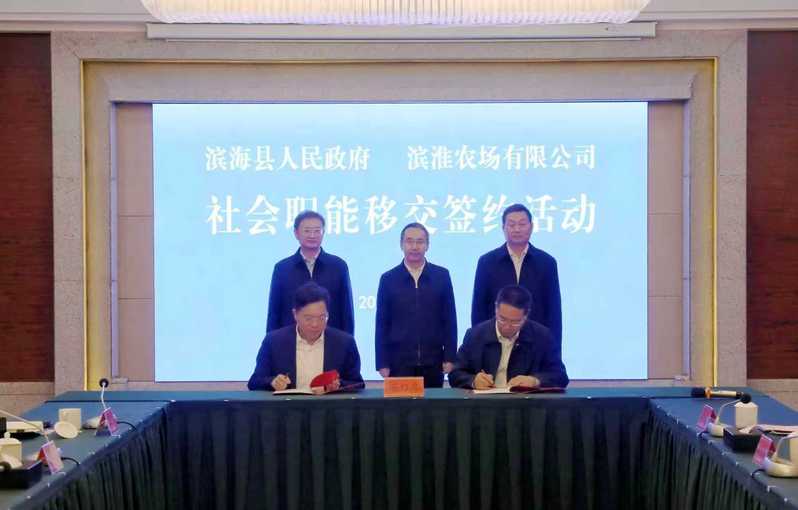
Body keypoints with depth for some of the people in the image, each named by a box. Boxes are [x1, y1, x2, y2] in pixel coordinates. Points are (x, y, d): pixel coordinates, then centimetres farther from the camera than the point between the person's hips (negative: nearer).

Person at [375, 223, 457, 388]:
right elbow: (382, 324, 4)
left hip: (433, 362, 1)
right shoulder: (388, 279, 3)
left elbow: (450, 320, 6)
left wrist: (449, 357, 1)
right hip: (399, 362, 0)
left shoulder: (441, 276, 4)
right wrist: (382, 363, -1)